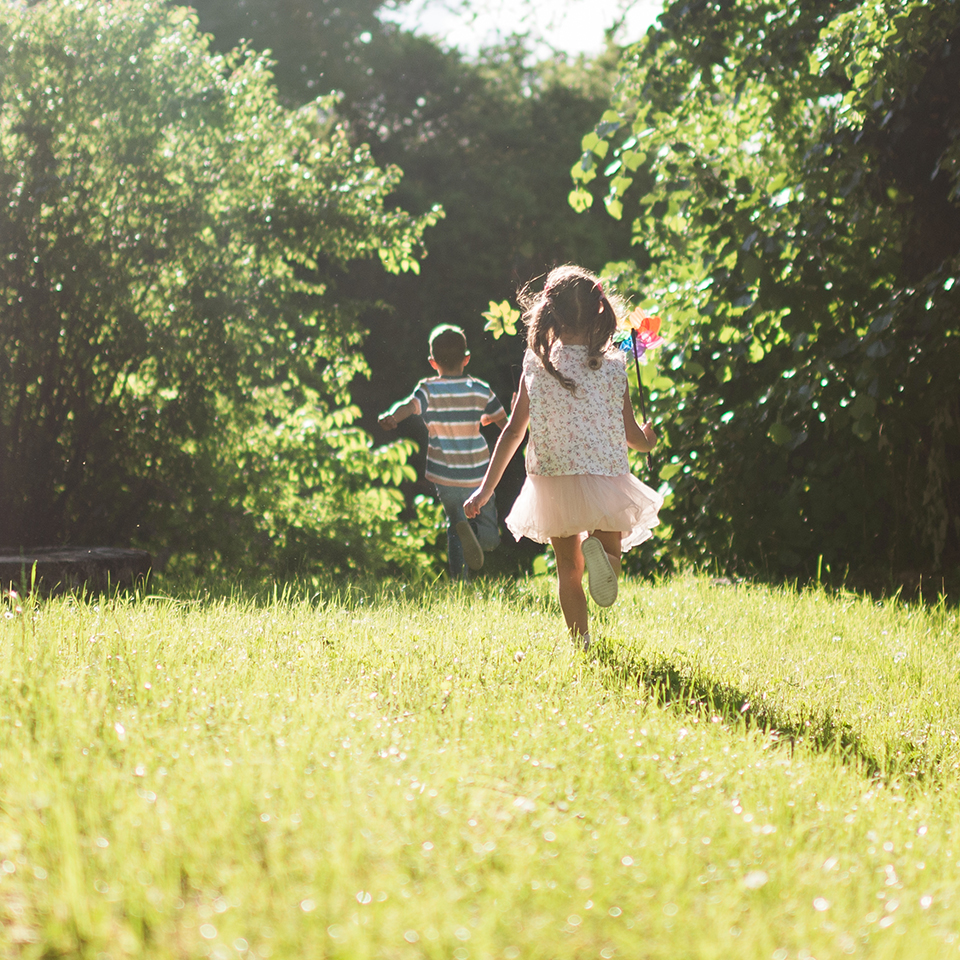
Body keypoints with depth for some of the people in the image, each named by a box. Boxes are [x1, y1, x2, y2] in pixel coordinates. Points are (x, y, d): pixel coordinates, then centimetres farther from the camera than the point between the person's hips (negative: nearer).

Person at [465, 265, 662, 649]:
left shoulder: (536, 364, -1)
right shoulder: (612, 367, -2)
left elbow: (514, 430, 0)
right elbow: (633, 436, 3)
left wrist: (486, 488, 7)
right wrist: (649, 439, 28)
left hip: (552, 480, 1)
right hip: (605, 474, -1)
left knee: (568, 569, 16)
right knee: (610, 543, 20)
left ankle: (581, 643, 6)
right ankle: (599, 547, -16)